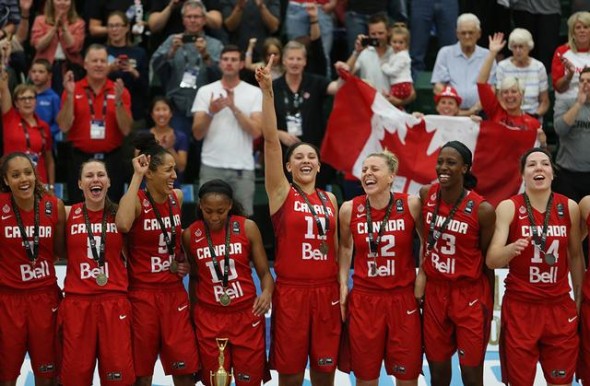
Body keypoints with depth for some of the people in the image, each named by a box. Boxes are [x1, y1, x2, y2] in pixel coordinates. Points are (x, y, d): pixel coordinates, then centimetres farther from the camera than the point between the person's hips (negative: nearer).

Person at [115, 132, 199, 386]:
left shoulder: (177, 197, 3)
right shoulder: (137, 201, -13)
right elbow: (123, 225, -37)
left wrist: (182, 260, 4)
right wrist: (137, 177, -29)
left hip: (174, 291, 5)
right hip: (142, 293, -5)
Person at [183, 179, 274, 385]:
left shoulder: (247, 228, -6)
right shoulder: (190, 235, -3)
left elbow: (264, 272, -4)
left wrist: (267, 293, -24)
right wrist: (191, 312, 10)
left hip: (247, 315, -1)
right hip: (208, 318, 1)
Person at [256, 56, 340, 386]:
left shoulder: (330, 199, 12)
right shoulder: (281, 193, 1)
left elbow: (336, 246, 15)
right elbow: (271, 139, -9)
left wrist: (342, 286, 2)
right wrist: (268, 91, -17)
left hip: (326, 290, 3)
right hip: (290, 290, -3)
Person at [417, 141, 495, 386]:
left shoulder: (482, 210, -16)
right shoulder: (426, 195, -3)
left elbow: (488, 259, -6)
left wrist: (488, 304, -1)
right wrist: (422, 272, 4)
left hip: (470, 295, -4)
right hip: (434, 291, 4)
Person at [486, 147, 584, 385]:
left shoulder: (570, 208, 1)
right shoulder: (508, 208, -6)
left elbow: (575, 255, 12)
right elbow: (491, 261, -11)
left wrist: (579, 299, 11)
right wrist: (511, 249, -32)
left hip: (560, 307, 2)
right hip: (519, 308, -2)